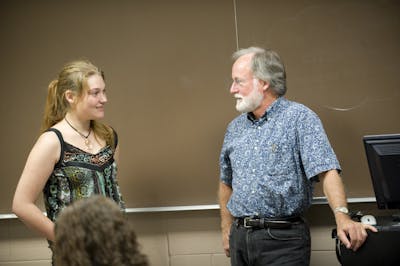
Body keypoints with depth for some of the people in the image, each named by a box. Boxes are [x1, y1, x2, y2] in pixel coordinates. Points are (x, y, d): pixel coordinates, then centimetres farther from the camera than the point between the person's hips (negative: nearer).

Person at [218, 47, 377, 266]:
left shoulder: (300, 118, -6)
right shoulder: (235, 128, 12)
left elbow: (326, 171, -16)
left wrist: (342, 216, -29)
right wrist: (227, 230, 15)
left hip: (283, 240, -5)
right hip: (240, 238, 6)